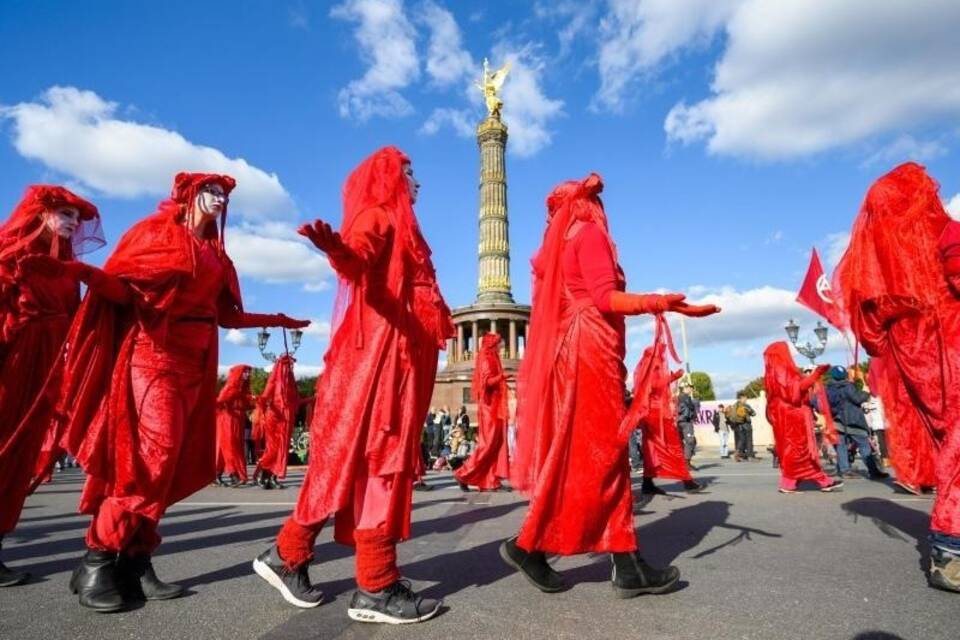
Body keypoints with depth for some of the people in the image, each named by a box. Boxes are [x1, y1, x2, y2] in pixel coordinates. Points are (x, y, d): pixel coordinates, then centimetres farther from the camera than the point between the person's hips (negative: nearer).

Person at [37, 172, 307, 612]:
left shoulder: (215, 254, 20)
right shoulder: (155, 231, 5)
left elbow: (225, 313, 16)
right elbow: (121, 288, -5)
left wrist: (276, 320, 19)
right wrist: (85, 272, -24)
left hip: (195, 361, 6)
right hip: (153, 350, -6)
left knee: (173, 460, 1)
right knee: (153, 451, -17)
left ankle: (135, 562, 7)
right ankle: (96, 561, -5)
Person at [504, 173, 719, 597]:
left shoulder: (561, 244, 23)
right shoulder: (589, 233, -3)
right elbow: (605, 298, -16)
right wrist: (660, 303, -28)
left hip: (576, 352, 9)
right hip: (589, 352, -9)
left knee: (604, 456, 6)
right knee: (592, 456, -5)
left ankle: (627, 565, 10)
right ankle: (528, 545, 2)